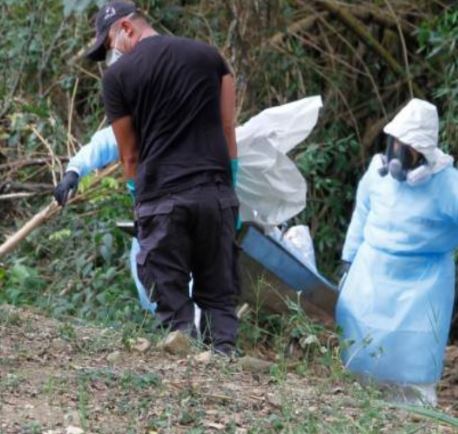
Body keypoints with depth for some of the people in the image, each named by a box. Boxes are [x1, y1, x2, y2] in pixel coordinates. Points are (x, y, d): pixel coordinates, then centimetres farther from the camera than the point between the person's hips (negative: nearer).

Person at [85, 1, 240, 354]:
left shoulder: (119, 75, 4)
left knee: (172, 304, 2)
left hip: (162, 197, -3)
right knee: (219, 297, 10)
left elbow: (130, 154, 8)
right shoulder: (209, 56, 13)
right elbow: (228, 129, 13)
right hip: (216, 193, 3)